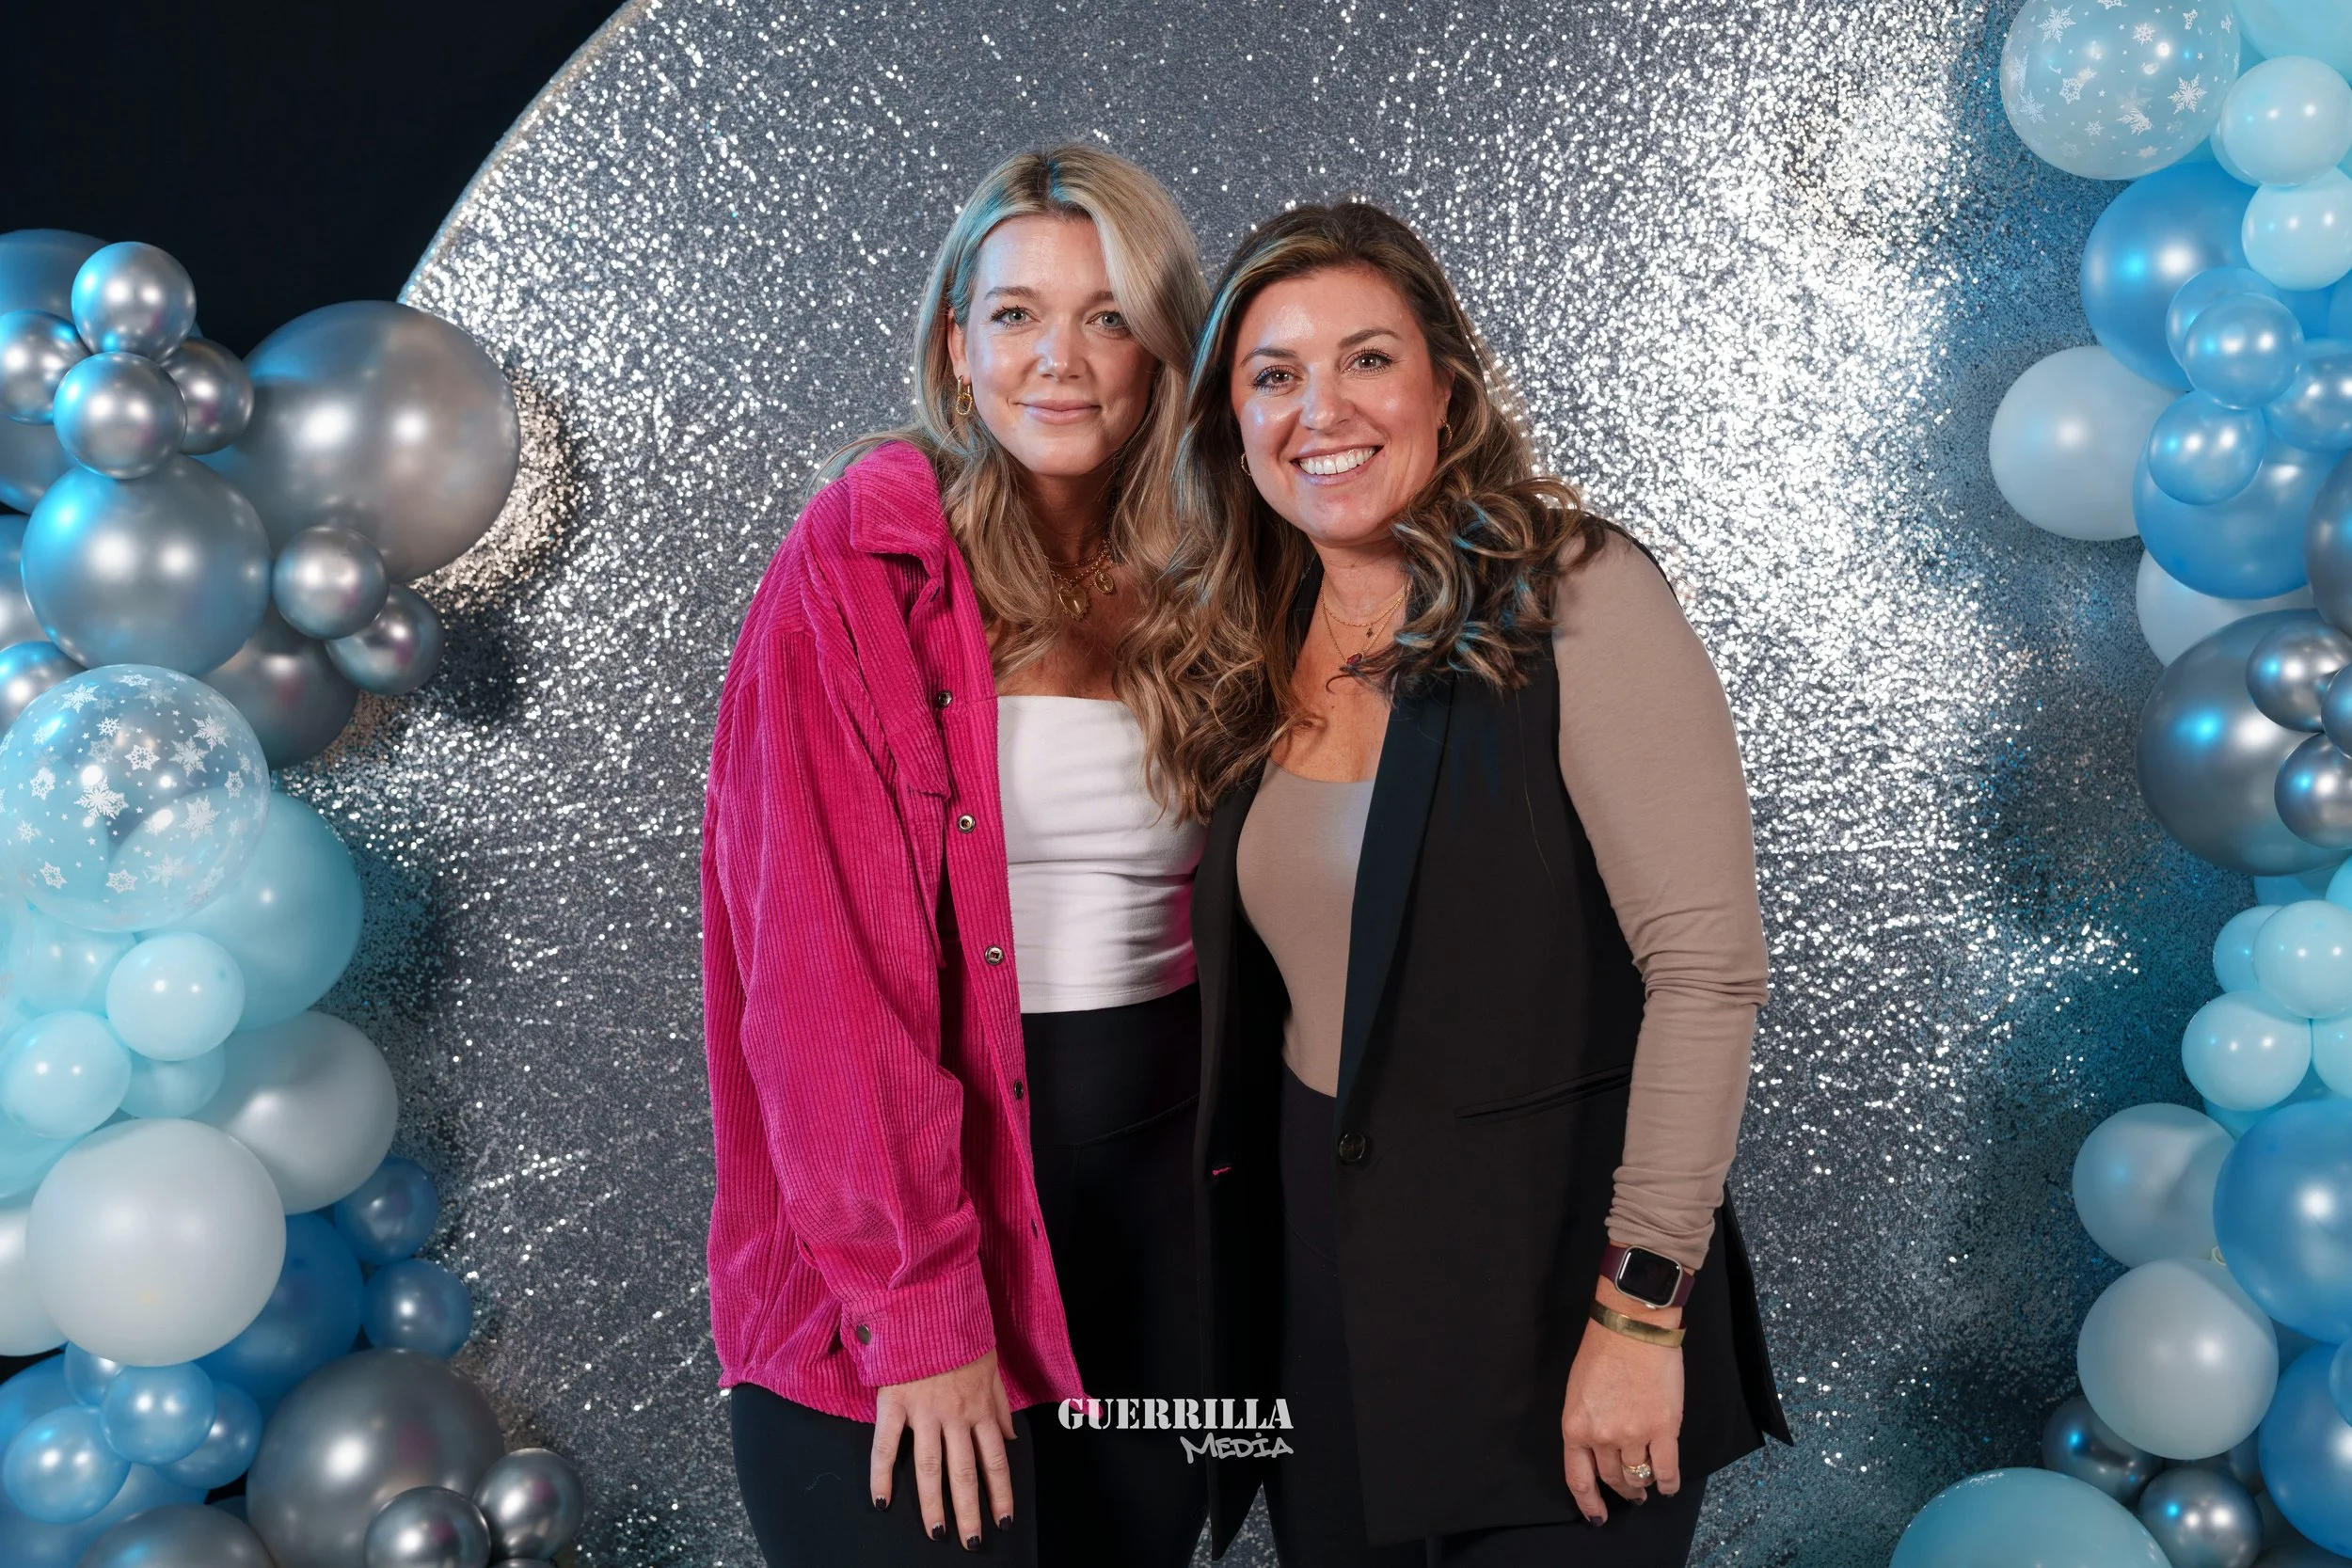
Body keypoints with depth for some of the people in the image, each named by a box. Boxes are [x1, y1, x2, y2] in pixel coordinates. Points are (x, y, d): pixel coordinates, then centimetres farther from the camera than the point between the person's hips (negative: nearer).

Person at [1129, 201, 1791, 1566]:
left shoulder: (1578, 600, -13)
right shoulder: (1245, 659, 4)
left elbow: (1709, 966, -17)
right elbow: (1255, 995, 10)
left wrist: (1643, 1305, -19)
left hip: (1542, 1290, -5)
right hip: (1317, 1290, 5)